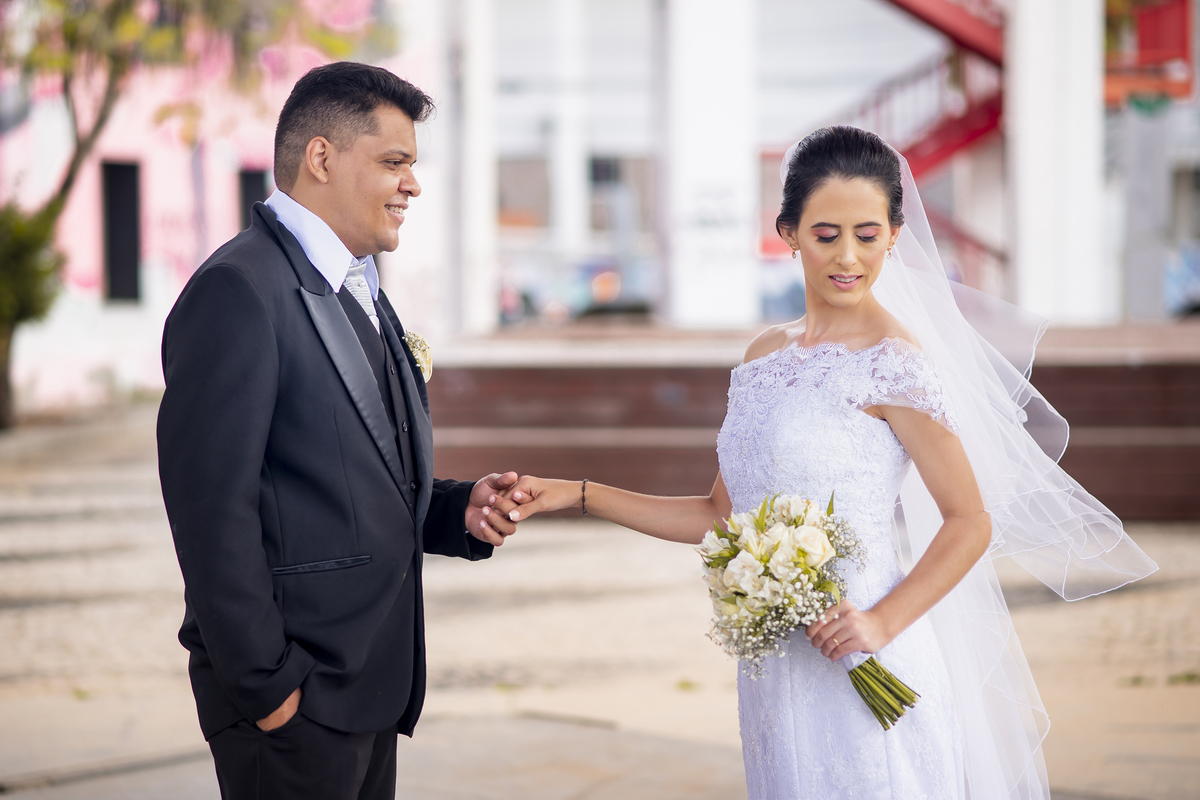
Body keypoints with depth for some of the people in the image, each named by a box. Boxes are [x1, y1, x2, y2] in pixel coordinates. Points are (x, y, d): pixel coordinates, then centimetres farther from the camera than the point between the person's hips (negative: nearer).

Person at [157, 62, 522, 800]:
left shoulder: (359, 295, 16)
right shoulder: (239, 290, -14)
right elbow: (212, 509, -19)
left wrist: (459, 511, 3)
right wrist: (266, 685, -19)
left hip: (371, 682, 9)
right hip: (294, 697, -9)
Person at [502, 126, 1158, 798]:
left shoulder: (893, 361, -10)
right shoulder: (770, 354, 9)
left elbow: (971, 522, -9)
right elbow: (722, 516, 13)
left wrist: (883, 623, -20)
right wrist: (577, 494, 9)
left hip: (857, 669, -6)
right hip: (775, 668, 6)